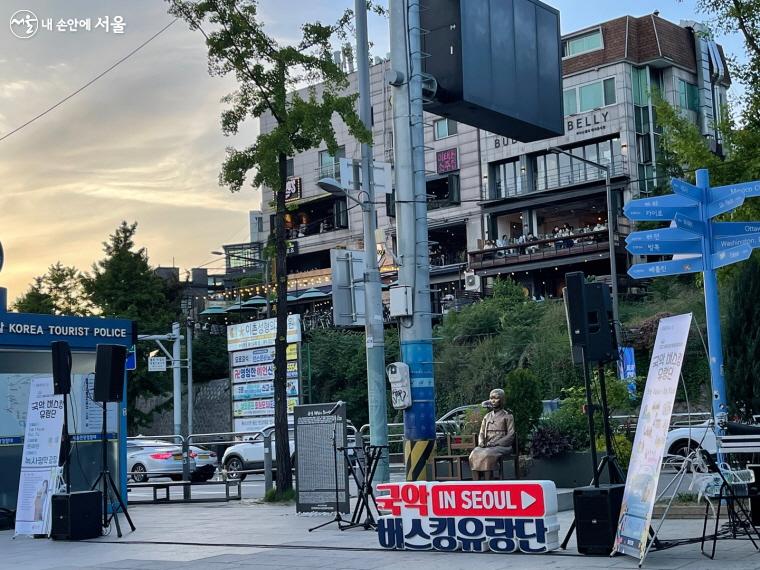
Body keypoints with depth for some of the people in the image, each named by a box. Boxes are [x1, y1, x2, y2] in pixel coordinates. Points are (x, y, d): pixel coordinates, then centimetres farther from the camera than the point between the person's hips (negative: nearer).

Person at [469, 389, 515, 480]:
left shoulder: (507, 416, 7)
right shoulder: (487, 416, 22)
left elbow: (511, 435, -2)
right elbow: (481, 433, 20)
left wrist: (495, 443, -14)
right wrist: (481, 443, -3)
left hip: (501, 446, -4)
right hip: (487, 446, 4)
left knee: (487, 455, -36)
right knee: (474, 454, -29)